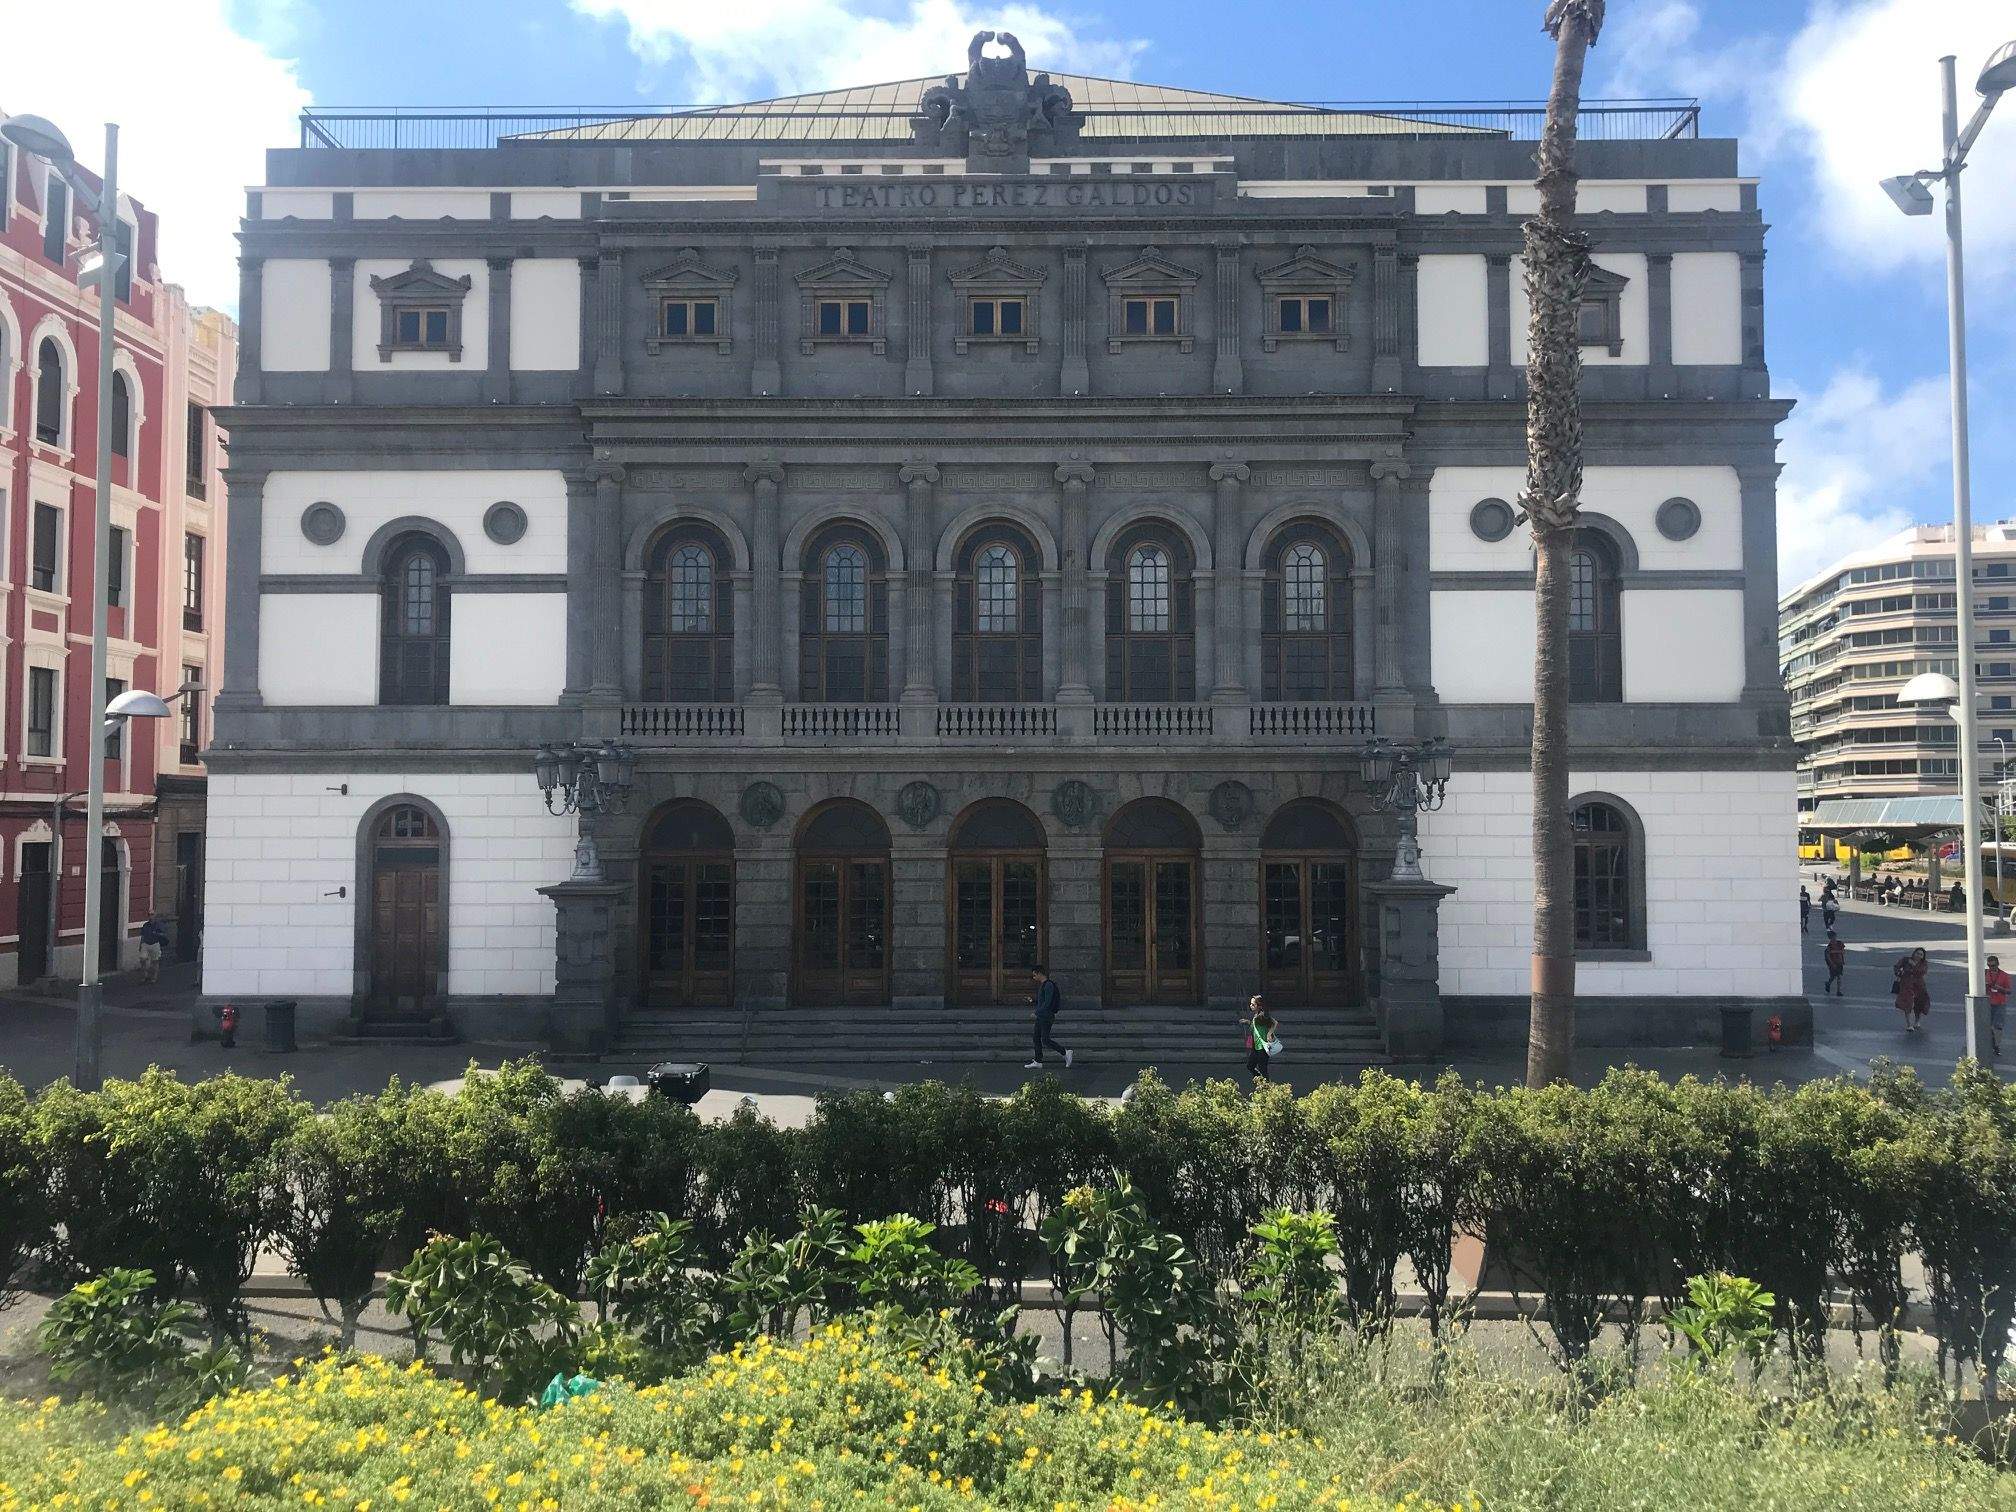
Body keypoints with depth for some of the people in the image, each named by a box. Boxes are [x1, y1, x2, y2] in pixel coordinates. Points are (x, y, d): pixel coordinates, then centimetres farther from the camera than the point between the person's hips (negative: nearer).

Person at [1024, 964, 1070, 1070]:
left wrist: (1037, 1012, -18)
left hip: (1046, 1017, -10)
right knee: (1037, 1038, 9)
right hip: (1040, 1017, 10)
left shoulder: (1049, 985, -17)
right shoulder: (1042, 985, 15)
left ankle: (1065, 1053, 2)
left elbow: (1047, 1002, -22)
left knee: (1045, 1040, -8)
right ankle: (1038, 1061, 13)